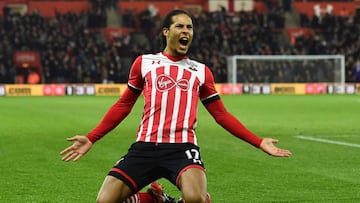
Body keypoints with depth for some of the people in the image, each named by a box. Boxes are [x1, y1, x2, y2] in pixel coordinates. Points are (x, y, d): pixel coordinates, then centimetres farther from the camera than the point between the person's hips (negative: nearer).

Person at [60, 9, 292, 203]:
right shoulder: (144, 62, 17)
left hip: (183, 148, -1)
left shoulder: (201, 71, 19)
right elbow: (124, 105, 22)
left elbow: (221, 114, 21)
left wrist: (259, 142, 14)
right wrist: (91, 138, 15)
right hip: (146, 147, 1)